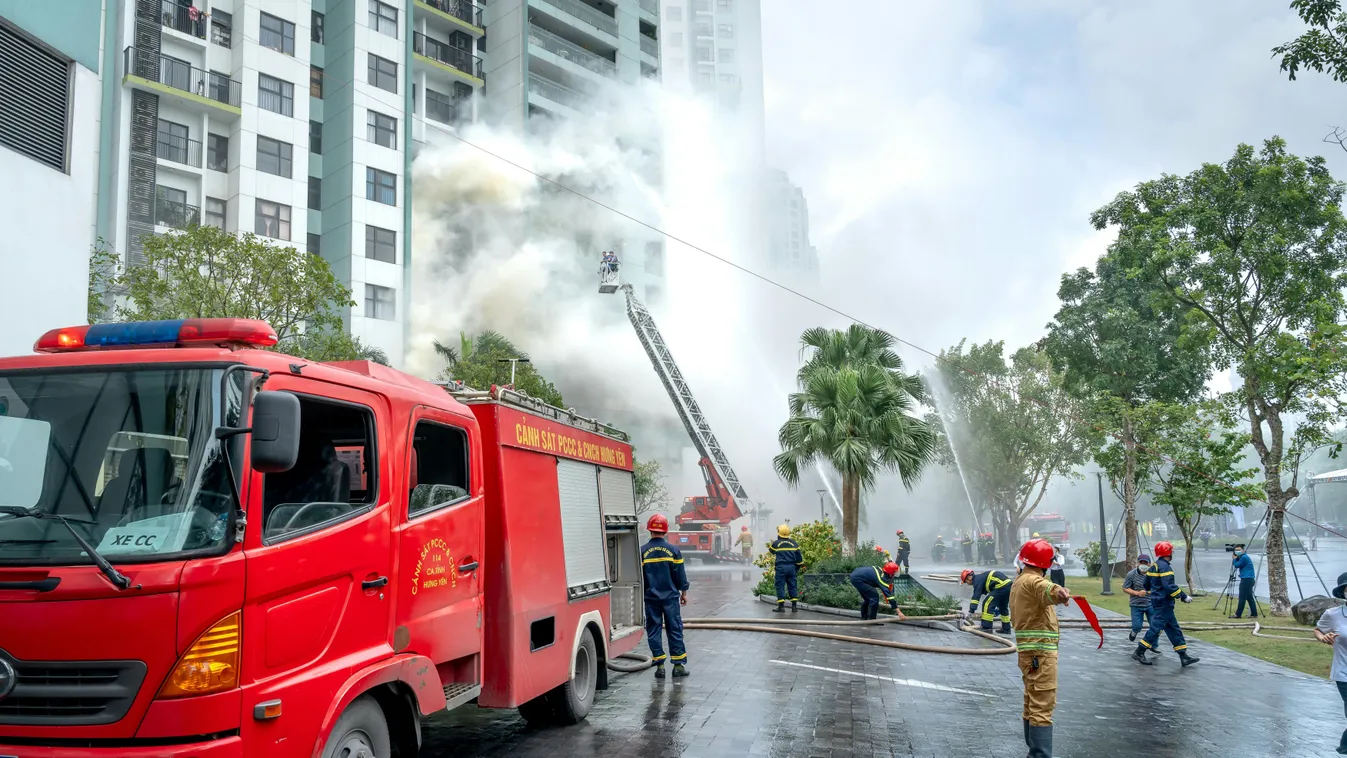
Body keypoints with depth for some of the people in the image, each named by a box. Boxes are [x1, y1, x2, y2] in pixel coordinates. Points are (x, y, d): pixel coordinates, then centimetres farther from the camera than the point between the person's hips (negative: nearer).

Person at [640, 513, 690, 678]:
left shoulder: (642, 551, -4)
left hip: (650, 597, 0)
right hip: (671, 596, 0)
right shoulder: (673, 550, -3)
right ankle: (678, 665, 6)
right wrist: (683, 592, 14)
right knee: (675, 630, 6)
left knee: (653, 631, 6)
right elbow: (680, 574, 2)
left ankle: (659, 666, 4)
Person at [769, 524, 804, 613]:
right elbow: (799, 556, 10)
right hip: (791, 567, 4)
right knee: (792, 586, 11)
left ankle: (781, 606, -3)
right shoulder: (793, 543, 7)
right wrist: (798, 567, 22)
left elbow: (773, 551, 16)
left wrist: (770, 546, 37)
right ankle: (794, 605, 12)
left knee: (780, 586, 0)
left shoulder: (776, 543, -4)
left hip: (781, 567, -4)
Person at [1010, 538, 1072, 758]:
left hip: (1028, 650, 10)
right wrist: (1059, 592, -62)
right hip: (1040, 651, -10)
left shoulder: (1018, 581, 17)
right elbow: (1046, 590, -41)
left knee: (1032, 705, 18)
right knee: (1042, 708, -11)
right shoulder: (1033, 581, -16)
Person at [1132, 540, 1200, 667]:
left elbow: (1147, 584, 20)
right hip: (1163, 604, -10)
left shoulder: (1155, 566, 13)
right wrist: (1184, 596, -19)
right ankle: (1139, 653, -1)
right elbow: (1169, 586, -25)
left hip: (1158, 602, 10)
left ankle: (1184, 656, 13)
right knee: (1156, 628, -6)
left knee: (1174, 628, 11)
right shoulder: (1164, 566, -16)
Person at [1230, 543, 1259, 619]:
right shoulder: (1245, 557, 18)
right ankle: (1254, 614, 12)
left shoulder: (1244, 557, -13)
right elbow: (1236, 566, 19)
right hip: (1248, 580, 10)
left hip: (1246, 580, -10)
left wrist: (1235, 559, 4)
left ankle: (1238, 614, -7)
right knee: (1250, 598, 11)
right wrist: (1236, 558, 8)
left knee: (1242, 598, -8)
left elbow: (1236, 565, -10)